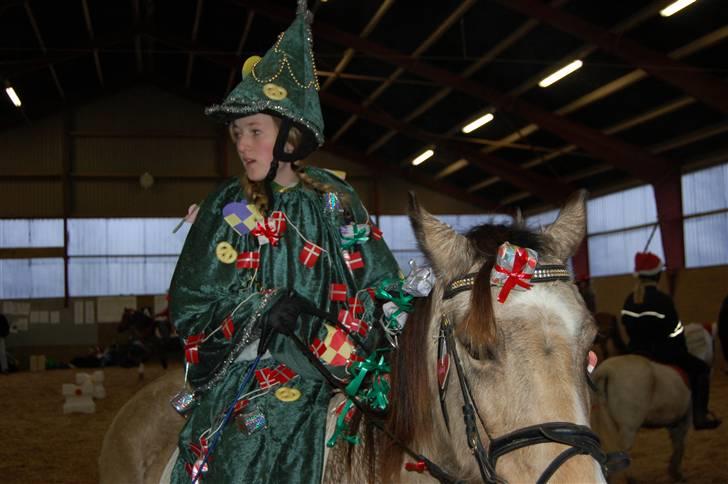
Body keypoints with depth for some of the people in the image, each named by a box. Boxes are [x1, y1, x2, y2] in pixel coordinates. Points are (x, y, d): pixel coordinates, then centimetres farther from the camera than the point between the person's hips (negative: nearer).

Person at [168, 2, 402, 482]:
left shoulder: (336, 201, 6)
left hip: (320, 374, 0)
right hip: (238, 374, 0)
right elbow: (190, 303, 1)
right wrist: (270, 306, -11)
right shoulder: (227, 206, 6)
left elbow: (381, 286, 4)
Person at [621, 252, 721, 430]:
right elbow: (675, 331, -12)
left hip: (635, 350, 7)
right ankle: (700, 416, 1)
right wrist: (683, 351, 4)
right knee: (701, 368, 9)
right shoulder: (663, 300, -17)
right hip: (662, 352, -7)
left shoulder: (630, 300, 3)